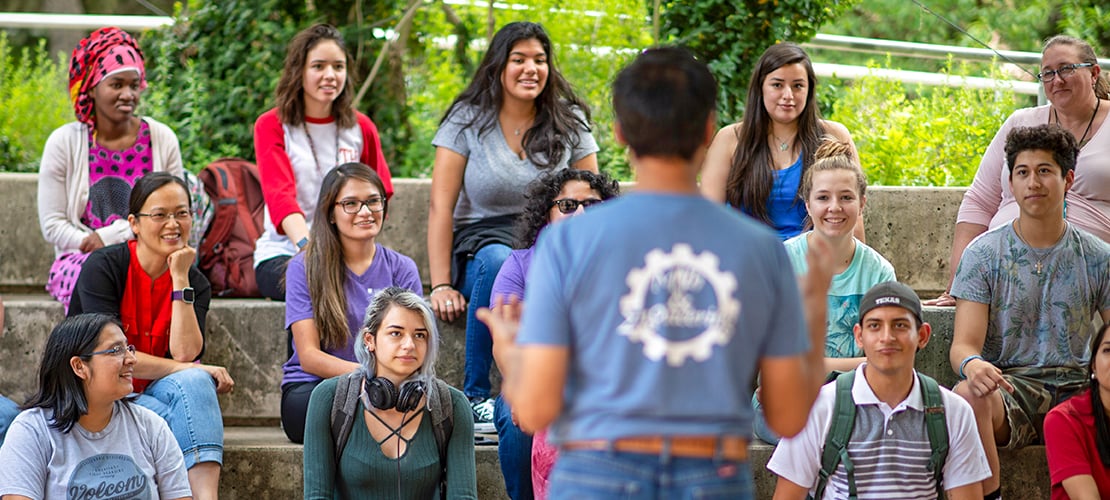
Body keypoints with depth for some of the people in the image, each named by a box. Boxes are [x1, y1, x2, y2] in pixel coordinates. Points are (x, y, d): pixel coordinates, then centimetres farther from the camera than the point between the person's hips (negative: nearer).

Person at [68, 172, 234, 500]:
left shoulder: (195, 283, 4)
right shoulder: (103, 267, -9)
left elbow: (184, 354, -14)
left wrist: (180, 279, -16)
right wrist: (191, 370, -19)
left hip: (151, 394, 3)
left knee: (193, 382, -31)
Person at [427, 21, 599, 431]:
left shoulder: (570, 123, 8)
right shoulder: (467, 121, 1)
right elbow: (441, 207, -2)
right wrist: (441, 286, -11)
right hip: (483, 242, -1)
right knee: (496, 261, -39)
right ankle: (475, 397, -29)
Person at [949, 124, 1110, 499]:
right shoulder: (983, 254, 3)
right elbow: (964, 344, -5)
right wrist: (972, 364, -31)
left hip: (1074, 387, 2)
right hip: (1009, 386, -2)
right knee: (968, 395, -37)